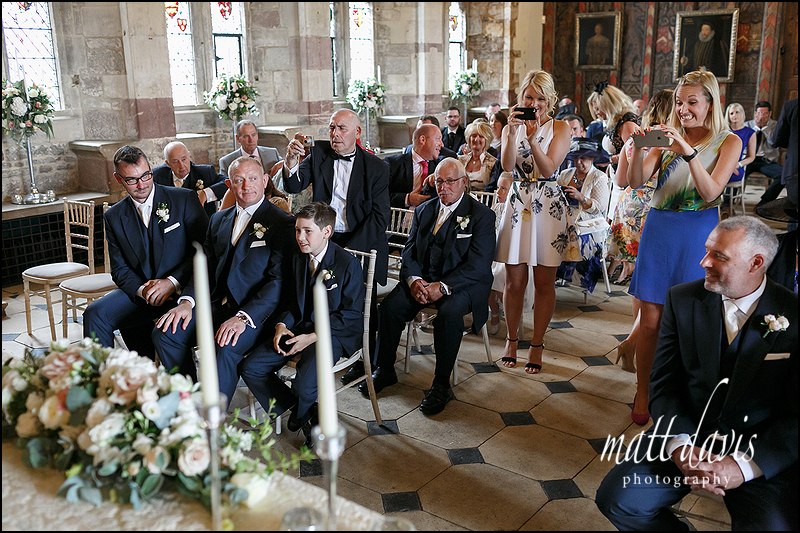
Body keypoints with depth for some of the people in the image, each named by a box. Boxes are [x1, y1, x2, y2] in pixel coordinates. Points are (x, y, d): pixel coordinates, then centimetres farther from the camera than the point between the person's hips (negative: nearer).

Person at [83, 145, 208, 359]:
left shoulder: (184, 199, -1)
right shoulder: (114, 217, 10)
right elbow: (120, 269, 10)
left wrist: (173, 282, -16)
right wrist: (141, 290, -12)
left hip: (182, 291, -4)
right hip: (140, 293, 4)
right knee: (94, 314, -21)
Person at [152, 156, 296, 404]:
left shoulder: (282, 224, -4)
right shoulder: (219, 219, 18)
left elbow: (278, 281, -12)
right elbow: (205, 268, 15)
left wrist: (243, 318, -24)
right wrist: (187, 301, -5)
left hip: (255, 313, -6)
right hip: (217, 304, 6)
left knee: (225, 348, -33)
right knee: (165, 332, -15)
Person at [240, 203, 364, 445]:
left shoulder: (348, 263, -13)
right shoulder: (298, 259, 8)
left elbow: (351, 313, -12)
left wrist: (312, 337, -18)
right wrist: (282, 325, -5)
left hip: (334, 333, -7)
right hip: (299, 328, 7)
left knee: (304, 385, -31)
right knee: (250, 368, -8)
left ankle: (300, 415, 8)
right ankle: (300, 410, 7)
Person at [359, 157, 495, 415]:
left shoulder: (482, 215, -5)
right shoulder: (423, 210, 12)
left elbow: (478, 265, -14)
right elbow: (409, 251, 8)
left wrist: (442, 287, -25)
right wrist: (414, 280, -13)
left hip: (463, 283, -4)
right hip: (423, 279, 5)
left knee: (449, 312, -35)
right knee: (390, 305, -19)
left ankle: (441, 384, -19)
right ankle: (385, 370, -1)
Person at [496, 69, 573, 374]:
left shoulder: (560, 128, 3)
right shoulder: (512, 127, 9)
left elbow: (548, 168, -11)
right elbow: (507, 165, -8)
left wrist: (533, 138, -21)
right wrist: (513, 132, -18)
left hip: (548, 205, -1)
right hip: (518, 202, 2)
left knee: (544, 283, 3)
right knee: (514, 281, 5)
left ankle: (537, 345, 15)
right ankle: (512, 340, 21)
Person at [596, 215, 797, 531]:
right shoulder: (683, 300, -1)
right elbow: (663, 386, -1)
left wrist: (745, 465, -21)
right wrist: (680, 446, -18)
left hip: (761, 452, -2)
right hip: (687, 434, 2)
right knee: (616, 499, -16)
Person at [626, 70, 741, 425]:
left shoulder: (728, 142, 1)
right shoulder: (668, 138, 7)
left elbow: (711, 192, -13)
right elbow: (636, 181, -3)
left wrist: (688, 152, -25)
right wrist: (638, 146, -20)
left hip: (697, 234, -1)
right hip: (659, 230, 2)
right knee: (650, 319, 4)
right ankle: (642, 392, 18)